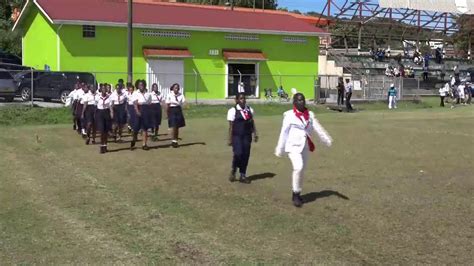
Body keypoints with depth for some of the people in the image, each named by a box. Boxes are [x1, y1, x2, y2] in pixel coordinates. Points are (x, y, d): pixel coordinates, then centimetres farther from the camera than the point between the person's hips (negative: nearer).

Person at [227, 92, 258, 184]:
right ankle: (233, 171, 11)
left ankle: (243, 176, 19)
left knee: (246, 155, 6)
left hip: (247, 136, 5)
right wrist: (230, 139, -6)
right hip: (237, 136, -5)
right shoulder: (233, 111, -4)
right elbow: (231, 126, -4)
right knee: (238, 154, -16)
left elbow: (252, 123, 15)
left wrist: (255, 133, 4)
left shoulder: (249, 110, 11)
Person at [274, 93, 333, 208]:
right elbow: (284, 132, -4)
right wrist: (280, 149, -2)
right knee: (298, 167, -21)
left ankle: (296, 194, 27)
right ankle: (296, 193, -6)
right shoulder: (289, 115, -6)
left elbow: (318, 128, 0)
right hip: (294, 145, -5)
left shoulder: (309, 114, 7)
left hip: (305, 146, 5)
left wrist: (328, 140, -13)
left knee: (302, 170, 11)